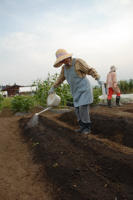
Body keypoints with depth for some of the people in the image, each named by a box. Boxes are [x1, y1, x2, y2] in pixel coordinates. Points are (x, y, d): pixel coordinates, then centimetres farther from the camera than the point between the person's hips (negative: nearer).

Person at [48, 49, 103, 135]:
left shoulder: (78, 62, -13)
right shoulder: (64, 67, 9)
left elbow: (91, 70, -12)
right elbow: (61, 78, 21)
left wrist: (98, 79, -24)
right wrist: (53, 88, 24)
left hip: (85, 90, -7)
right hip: (77, 92, 8)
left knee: (83, 109, -12)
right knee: (78, 110, 5)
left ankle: (87, 128, 2)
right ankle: (82, 127, 16)